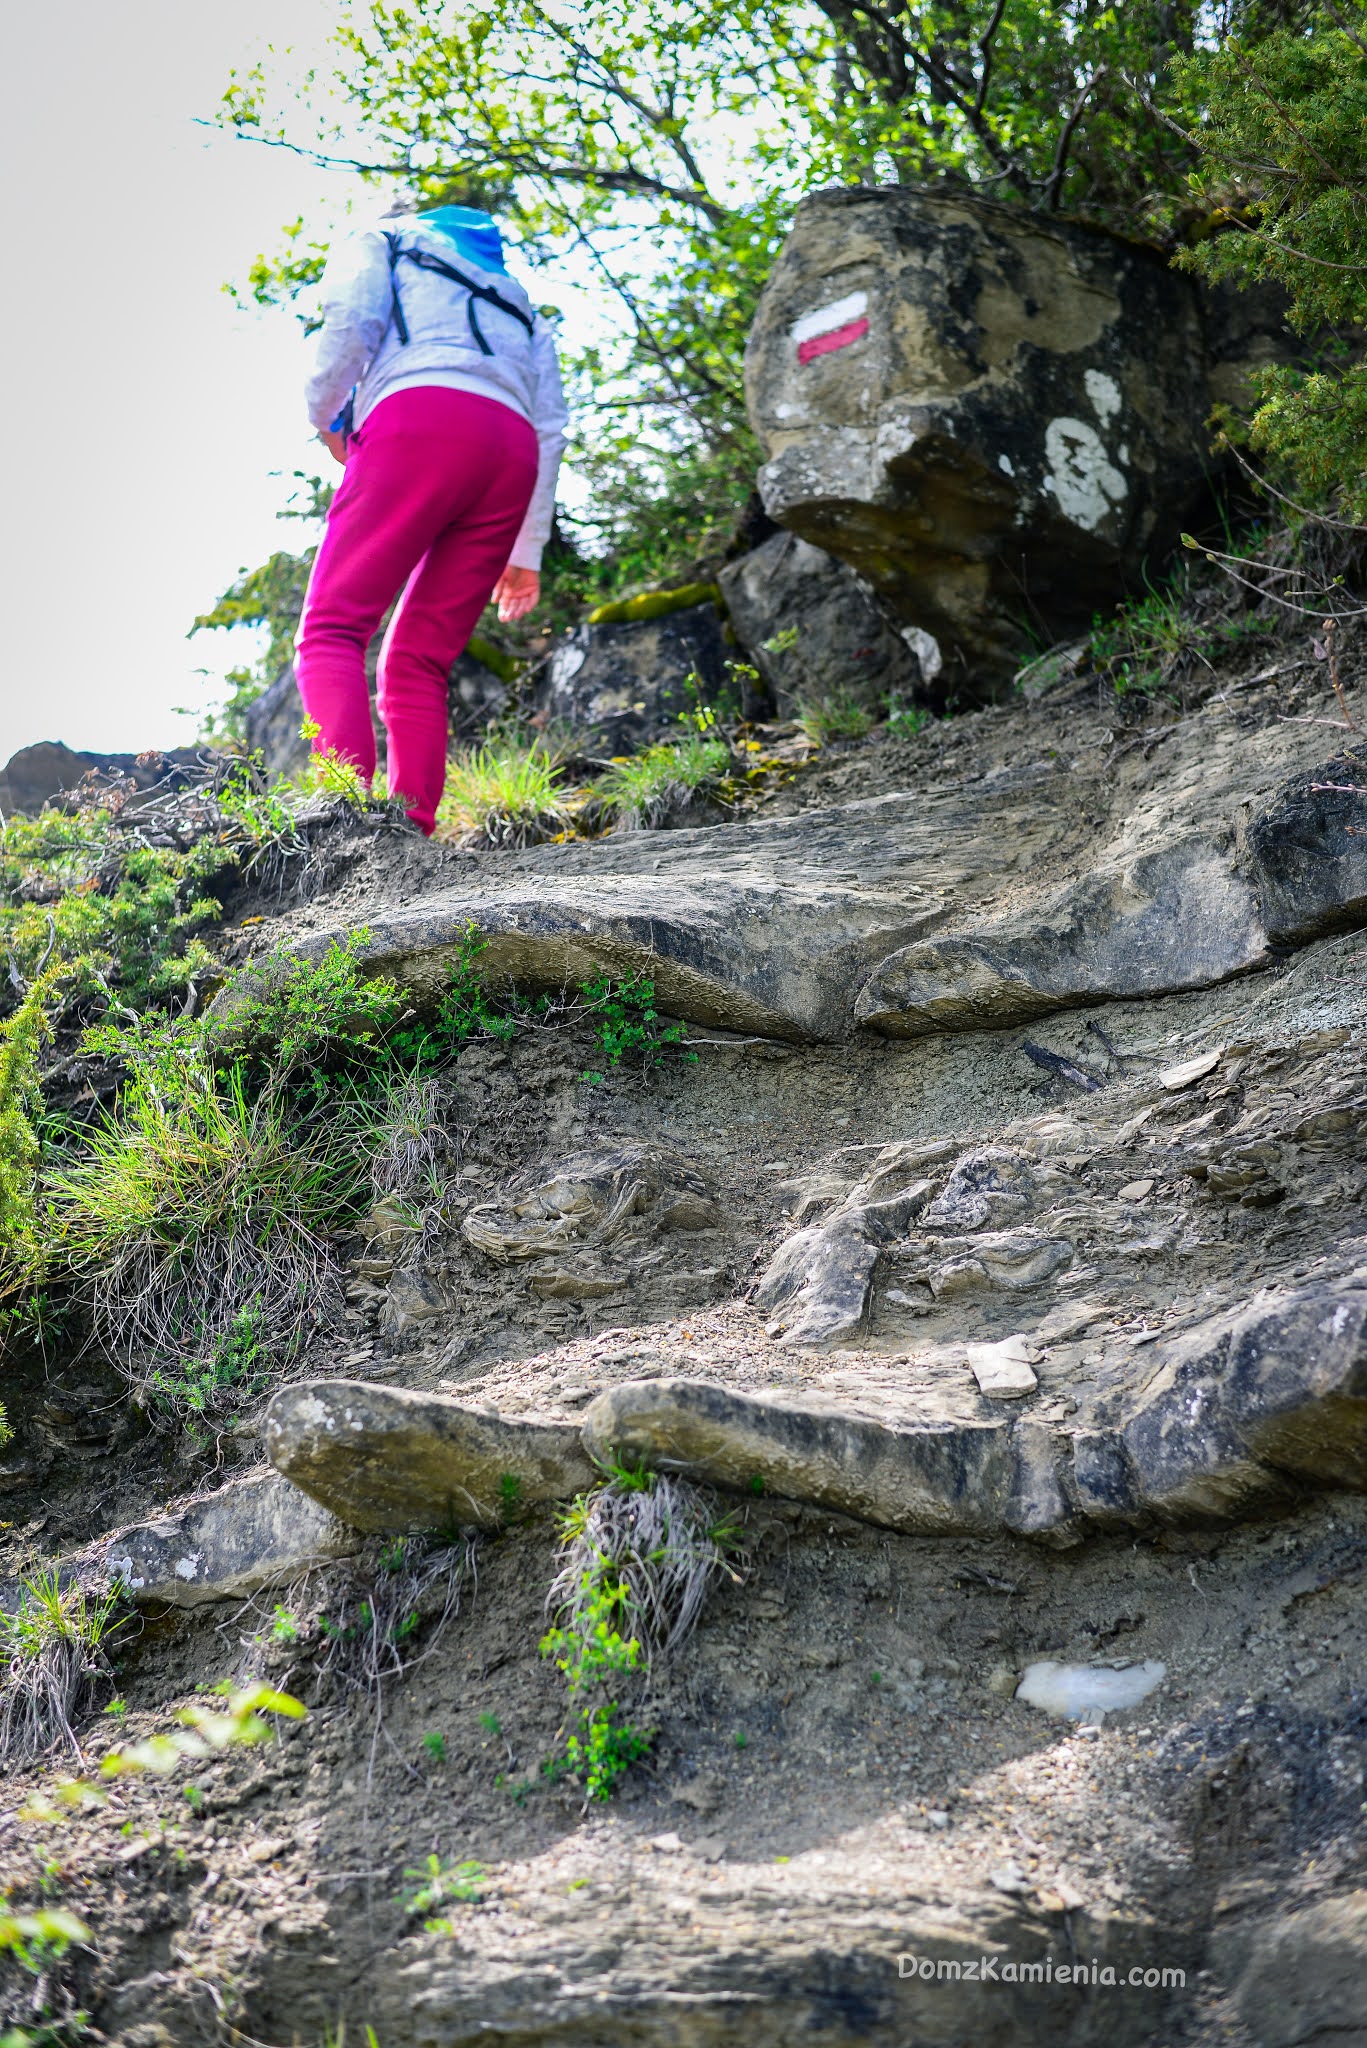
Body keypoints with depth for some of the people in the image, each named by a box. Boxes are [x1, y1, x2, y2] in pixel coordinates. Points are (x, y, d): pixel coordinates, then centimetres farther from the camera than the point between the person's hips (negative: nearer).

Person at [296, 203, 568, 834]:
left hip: (420, 419, -5)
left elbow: (351, 322, 3)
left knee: (333, 628, -13)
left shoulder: (377, 243, 26)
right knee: (417, 662, 7)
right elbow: (550, 428, 27)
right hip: (513, 453, 6)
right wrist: (526, 550, 26)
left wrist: (325, 419, 18)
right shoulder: (516, 302, 40)